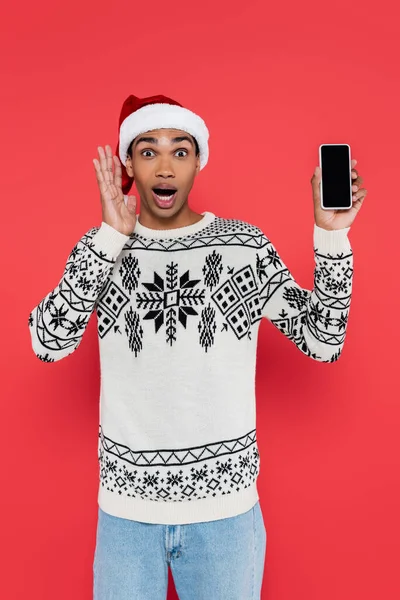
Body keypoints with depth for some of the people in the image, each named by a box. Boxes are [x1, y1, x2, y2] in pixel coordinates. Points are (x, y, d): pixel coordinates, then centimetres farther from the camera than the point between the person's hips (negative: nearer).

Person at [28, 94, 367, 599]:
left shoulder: (245, 245, -3)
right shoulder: (100, 247, -1)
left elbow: (323, 342, -6)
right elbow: (49, 344, -14)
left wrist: (332, 235, -17)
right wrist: (110, 238, -21)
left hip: (227, 506, 0)